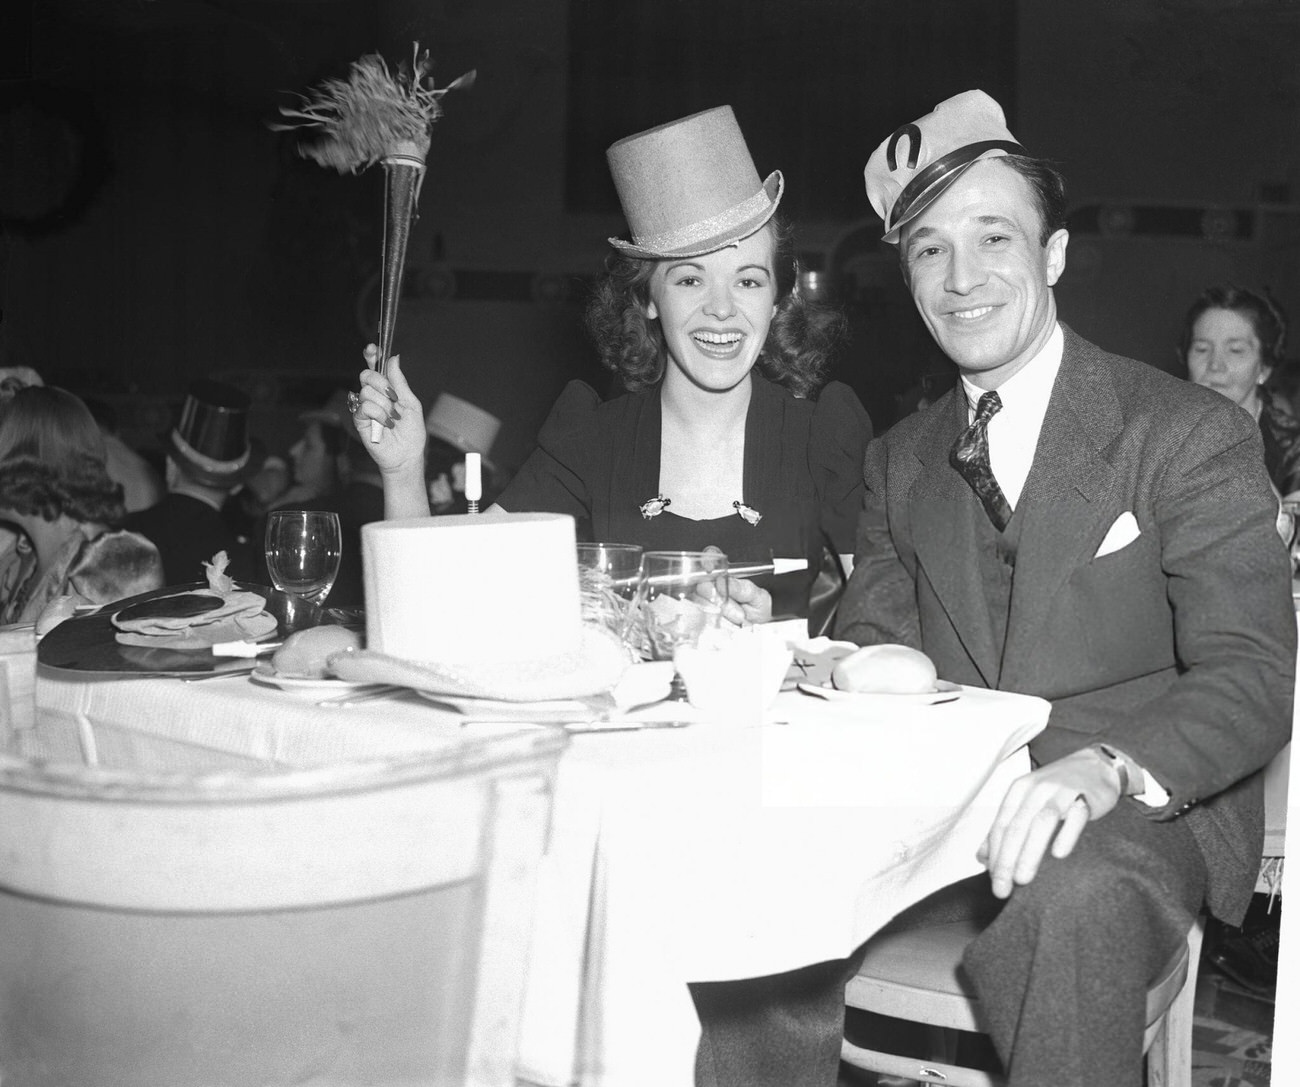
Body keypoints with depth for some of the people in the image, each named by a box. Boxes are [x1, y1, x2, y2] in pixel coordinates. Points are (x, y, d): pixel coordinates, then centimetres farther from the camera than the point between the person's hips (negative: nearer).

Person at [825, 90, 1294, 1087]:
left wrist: (1105, 767, -32)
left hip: (1140, 817, -4)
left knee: (1072, 905, -38)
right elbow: (872, 643, 11)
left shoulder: (1192, 434, -4)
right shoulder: (900, 461, 14)